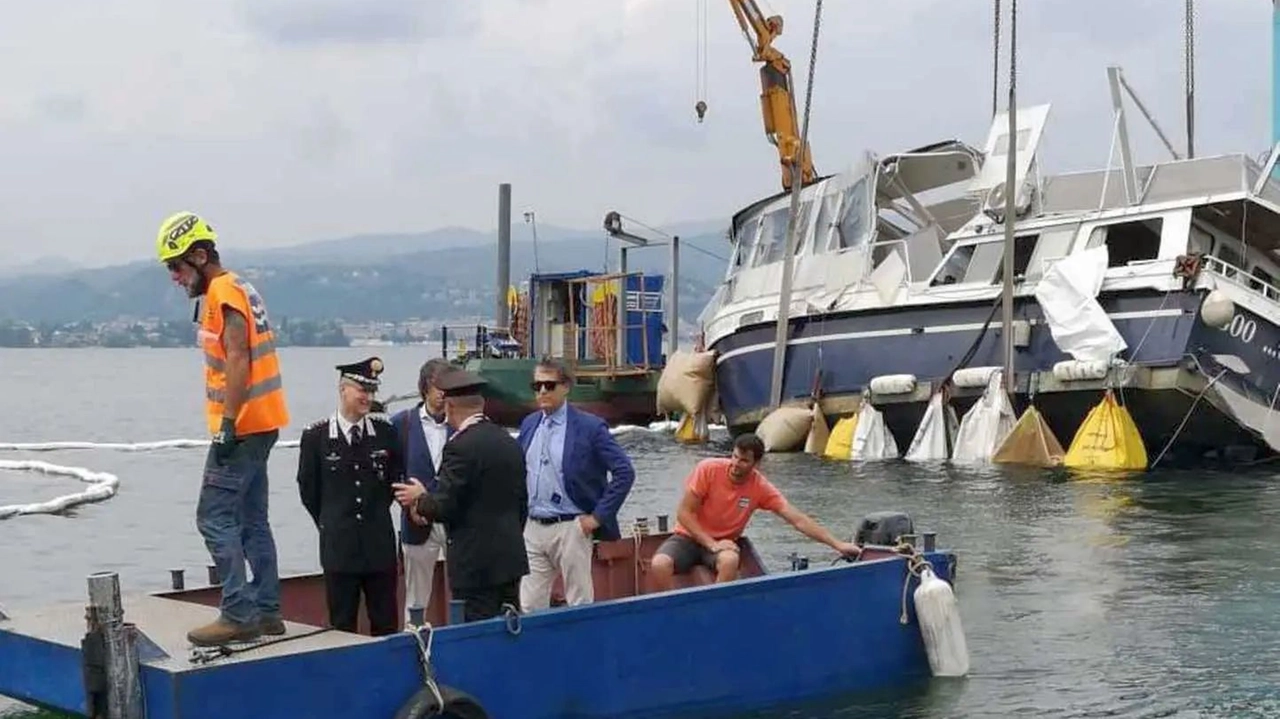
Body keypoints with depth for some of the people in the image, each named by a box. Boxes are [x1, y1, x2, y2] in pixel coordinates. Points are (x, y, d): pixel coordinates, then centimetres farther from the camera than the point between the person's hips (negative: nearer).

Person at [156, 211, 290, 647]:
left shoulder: (223, 292, -12)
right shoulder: (238, 289, 17)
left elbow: (237, 361, -21)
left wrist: (227, 424, -23)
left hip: (242, 426, -10)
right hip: (260, 423, 10)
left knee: (215, 518, -8)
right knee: (252, 520, 12)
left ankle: (238, 614, -10)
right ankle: (266, 611, 15)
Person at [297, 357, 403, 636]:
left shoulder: (385, 432, 1)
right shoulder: (316, 435, -4)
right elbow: (308, 490, 6)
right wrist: (330, 524, 11)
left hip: (380, 544, 2)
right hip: (339, 547, -1)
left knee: (386, 625, 5)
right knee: (342, 628, 5)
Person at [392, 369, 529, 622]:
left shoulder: (460, 446, -15)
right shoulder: (510, 443, 10)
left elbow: (444, 507, -16)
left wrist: (419, 499, 4)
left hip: (476, 563, -8)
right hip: (511, 558, 8)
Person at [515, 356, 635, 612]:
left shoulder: (590, 426, -7)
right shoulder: (529, 424, 10)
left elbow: (624, 472, -9)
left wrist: (598, 516, -11)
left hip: (570, 529, -5)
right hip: (532, 528, 5)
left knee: (579, 604, 3)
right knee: (528, 606, 4)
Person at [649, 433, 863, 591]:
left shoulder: (761, 488, -12)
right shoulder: (709, 469, -17)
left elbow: (798, 520, -13)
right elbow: (684, 513, -13)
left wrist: (837, 544, -20)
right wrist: (711, 544, -24)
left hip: (724, 542, 1)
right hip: (689, 536, -1)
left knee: (730, 560, -36)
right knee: (659, 564, -32)